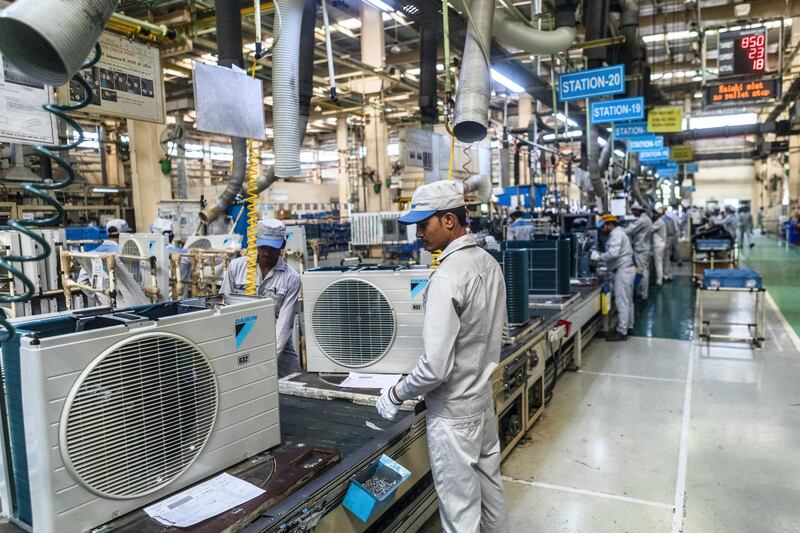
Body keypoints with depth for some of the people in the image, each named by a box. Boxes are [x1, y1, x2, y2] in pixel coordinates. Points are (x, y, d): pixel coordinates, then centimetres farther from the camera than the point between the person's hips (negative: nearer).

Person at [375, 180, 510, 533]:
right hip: (483, 398, 9)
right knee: (490, 489, 23)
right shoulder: (489, 262, 2)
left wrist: (396, 395, -10)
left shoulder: (447, 278, -25)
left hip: (454, 412, -8)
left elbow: (435, 367, -26)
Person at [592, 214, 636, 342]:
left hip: (623, 271, -11)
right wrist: (601, 256, 6)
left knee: (621, 302, -8)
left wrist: (598, 257, -16)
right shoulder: (618, 232, 19)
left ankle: (622, 332, -5)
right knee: (627, 301, 16)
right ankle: (629, 327, 24)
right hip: (626, 269, 11)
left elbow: (613, 253, -27)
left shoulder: (616, 234, -15)